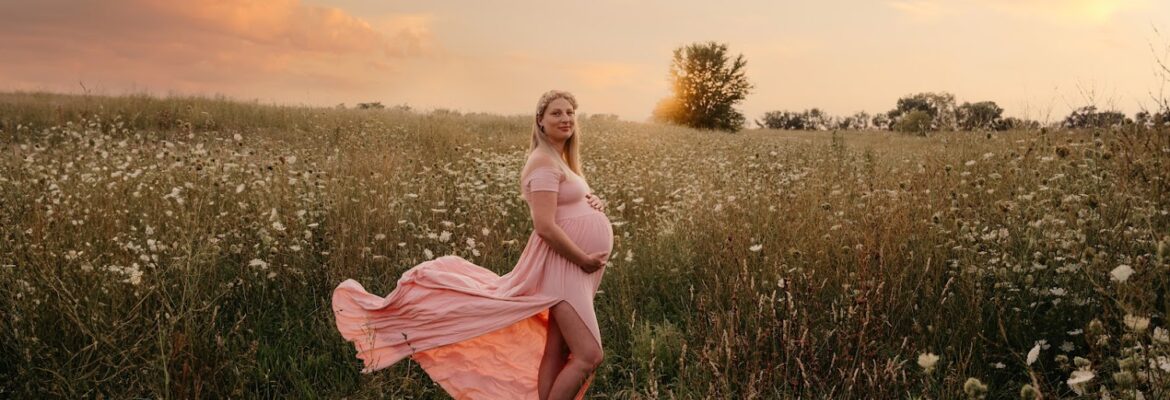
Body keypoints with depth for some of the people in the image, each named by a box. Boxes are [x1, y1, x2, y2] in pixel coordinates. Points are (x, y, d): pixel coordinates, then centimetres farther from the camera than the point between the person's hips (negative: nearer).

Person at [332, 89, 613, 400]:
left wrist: (591, 203, 4)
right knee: (588, 356, -14)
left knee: (556, 353, 11)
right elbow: (545, 226, -23)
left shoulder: (560, 160, 16)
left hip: (574, 266, 10)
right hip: (564, 264, -10)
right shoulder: (544, 161, -15)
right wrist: (585, 260, -20)